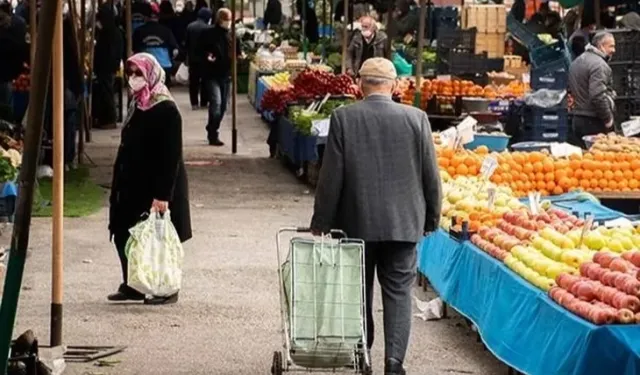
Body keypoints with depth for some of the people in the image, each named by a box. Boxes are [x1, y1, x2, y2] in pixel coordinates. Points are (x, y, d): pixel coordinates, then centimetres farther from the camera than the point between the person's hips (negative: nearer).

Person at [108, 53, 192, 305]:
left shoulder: (166, 111, -17)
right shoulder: (137, 105, 9)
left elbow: (171, 157, -20)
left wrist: (163, 195, -23)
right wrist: (119, 185, 16)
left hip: (155, 187, -9)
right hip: (132, 185, 9)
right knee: (123, 234, 9)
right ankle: (132, 285, 20)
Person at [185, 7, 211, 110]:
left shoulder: (190, 26, 2)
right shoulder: (206, 28, -14)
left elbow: (186, 43, 5)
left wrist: (189, 54, 13)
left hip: (192, 58, 4)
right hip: (204, 58, -4)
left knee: (193, 81, 8)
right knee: (204, 80, 6)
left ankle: (194, 103, 5)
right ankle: (203, 103, 6)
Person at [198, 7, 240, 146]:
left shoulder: (232, 35, 8)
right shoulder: (208, 34, -6)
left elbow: (237, 52, 18)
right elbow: (200, 51, -1)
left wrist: (240, 56, -4)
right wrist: (206, 56, -20)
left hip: (227, 75, 6)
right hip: (212, 75, -6)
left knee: (223, 106, 10)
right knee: (216, 102, -18)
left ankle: (212, 132, 26)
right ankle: (213, 135, -14)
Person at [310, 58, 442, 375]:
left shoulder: (343, 118, -7)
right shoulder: (416, 118, -5)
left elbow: (331, 176, -7)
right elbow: (430, 175, 0)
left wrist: (321, 222, 2)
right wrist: (431, 218, 12)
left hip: (356, 222, 0)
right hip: (403, 222, 0)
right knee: (398, 293, 4)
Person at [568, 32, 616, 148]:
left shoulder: (576, 62, 17)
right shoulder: (599, 64, -15)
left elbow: (571, 90, 24)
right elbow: (598, 96, -24)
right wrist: (608, 119, -15)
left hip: (577, 120, 9)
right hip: (594, 122, -9)